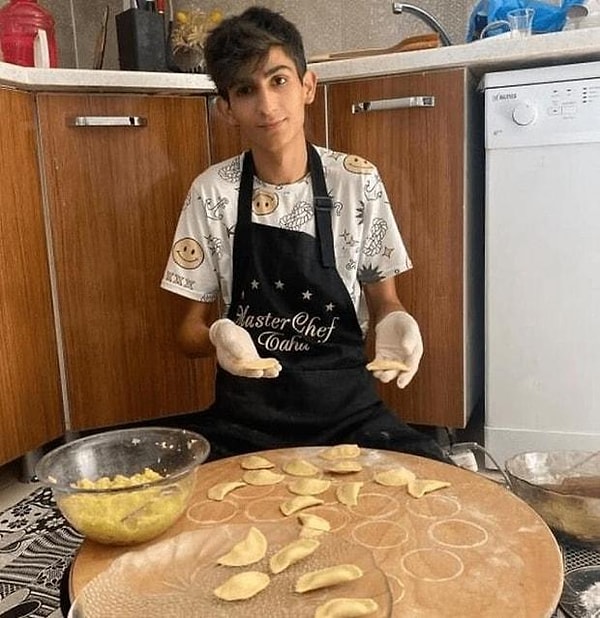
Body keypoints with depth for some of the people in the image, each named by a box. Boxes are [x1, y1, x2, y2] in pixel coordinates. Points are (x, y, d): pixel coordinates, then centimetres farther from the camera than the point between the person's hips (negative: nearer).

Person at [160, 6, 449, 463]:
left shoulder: (356, 182, -3)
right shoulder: (212, 194, -3)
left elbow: (383, 299, 6)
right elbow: (191, 327, 2)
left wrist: (395, 323, -17)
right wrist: (218, 336, -21)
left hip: (347, 406, 1)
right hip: (246, 413, 0)